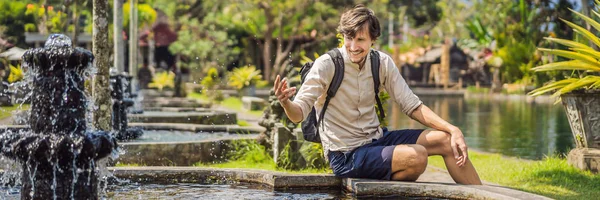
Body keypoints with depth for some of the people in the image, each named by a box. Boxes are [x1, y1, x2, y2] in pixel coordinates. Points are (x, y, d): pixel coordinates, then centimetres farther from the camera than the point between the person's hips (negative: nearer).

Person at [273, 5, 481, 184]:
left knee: (447, 140, -2)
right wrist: (285, 102, -41)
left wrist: (454, 130, -7)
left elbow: (412, 106, 4)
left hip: (376, 139, 6)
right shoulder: (326, 65, -17)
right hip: (346, 155, -6)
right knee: (416, 156, -27)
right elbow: (299, 114, -17)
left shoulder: (382, 63, -1)